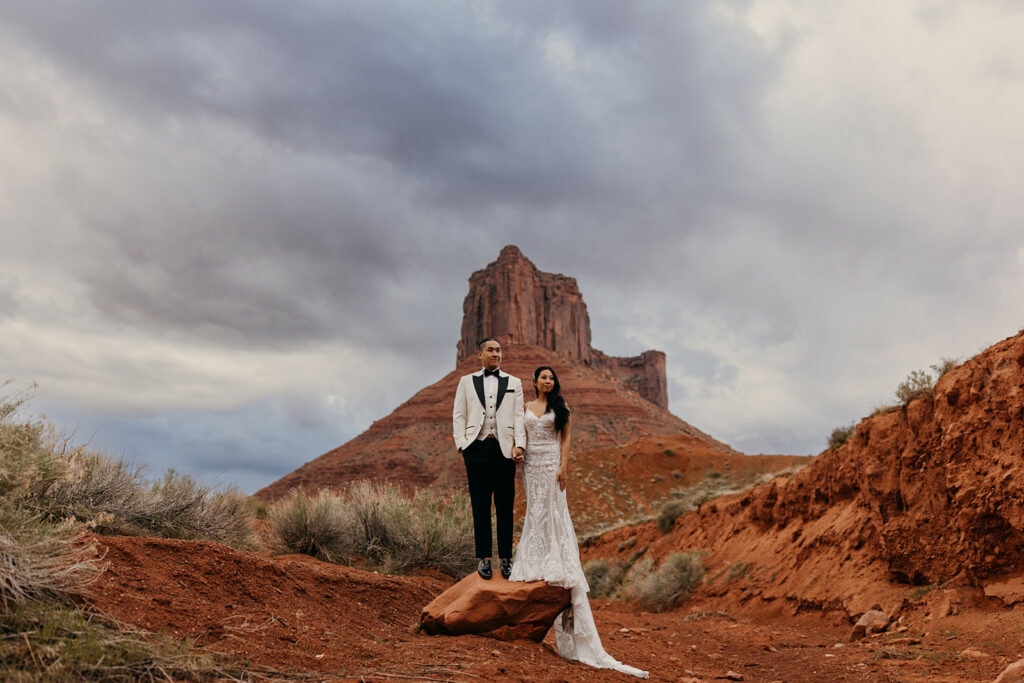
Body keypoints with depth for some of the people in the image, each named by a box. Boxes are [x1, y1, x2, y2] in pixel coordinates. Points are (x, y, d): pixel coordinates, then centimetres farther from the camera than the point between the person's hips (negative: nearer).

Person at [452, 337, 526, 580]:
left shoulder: (514, 383, 12)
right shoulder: (467, 382, 12)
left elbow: (519, 416, 5)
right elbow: (458, 415, 8)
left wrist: (519, 445, -8)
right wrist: (461, 444, -4)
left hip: (504, 448, 0)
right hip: (477, 448, 0)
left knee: (505, 506, 2)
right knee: (480, 506, 4)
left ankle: (506, 558, 10)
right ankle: (483, 558, 12)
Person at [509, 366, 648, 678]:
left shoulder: (560, 407, 2)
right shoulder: (527, 407, 10)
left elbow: (565, 438, -2)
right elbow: (521, 435, 11)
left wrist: (563, 466, -12)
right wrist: (519, 461, 3)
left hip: (551, 462, -3)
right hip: (531, 462, 3)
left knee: (552, 511, -5)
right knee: (535, 511, 6)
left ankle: (552, 563, -1)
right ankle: (535, 563, 10)